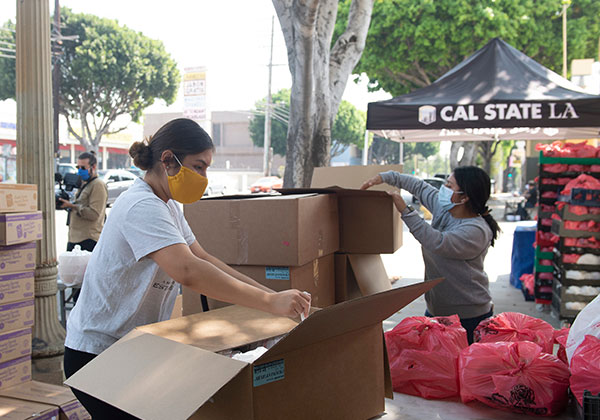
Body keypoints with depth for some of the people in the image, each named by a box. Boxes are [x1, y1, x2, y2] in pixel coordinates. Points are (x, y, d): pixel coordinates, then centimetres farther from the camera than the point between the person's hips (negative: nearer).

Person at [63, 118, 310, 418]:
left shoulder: (167, 206, 8)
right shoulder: (141, 206, -24)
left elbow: (203, 259, 7)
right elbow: (188, 271, -38)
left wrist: (267, 292, -3)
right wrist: (269, 302, -38)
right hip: (96, 353, -9)